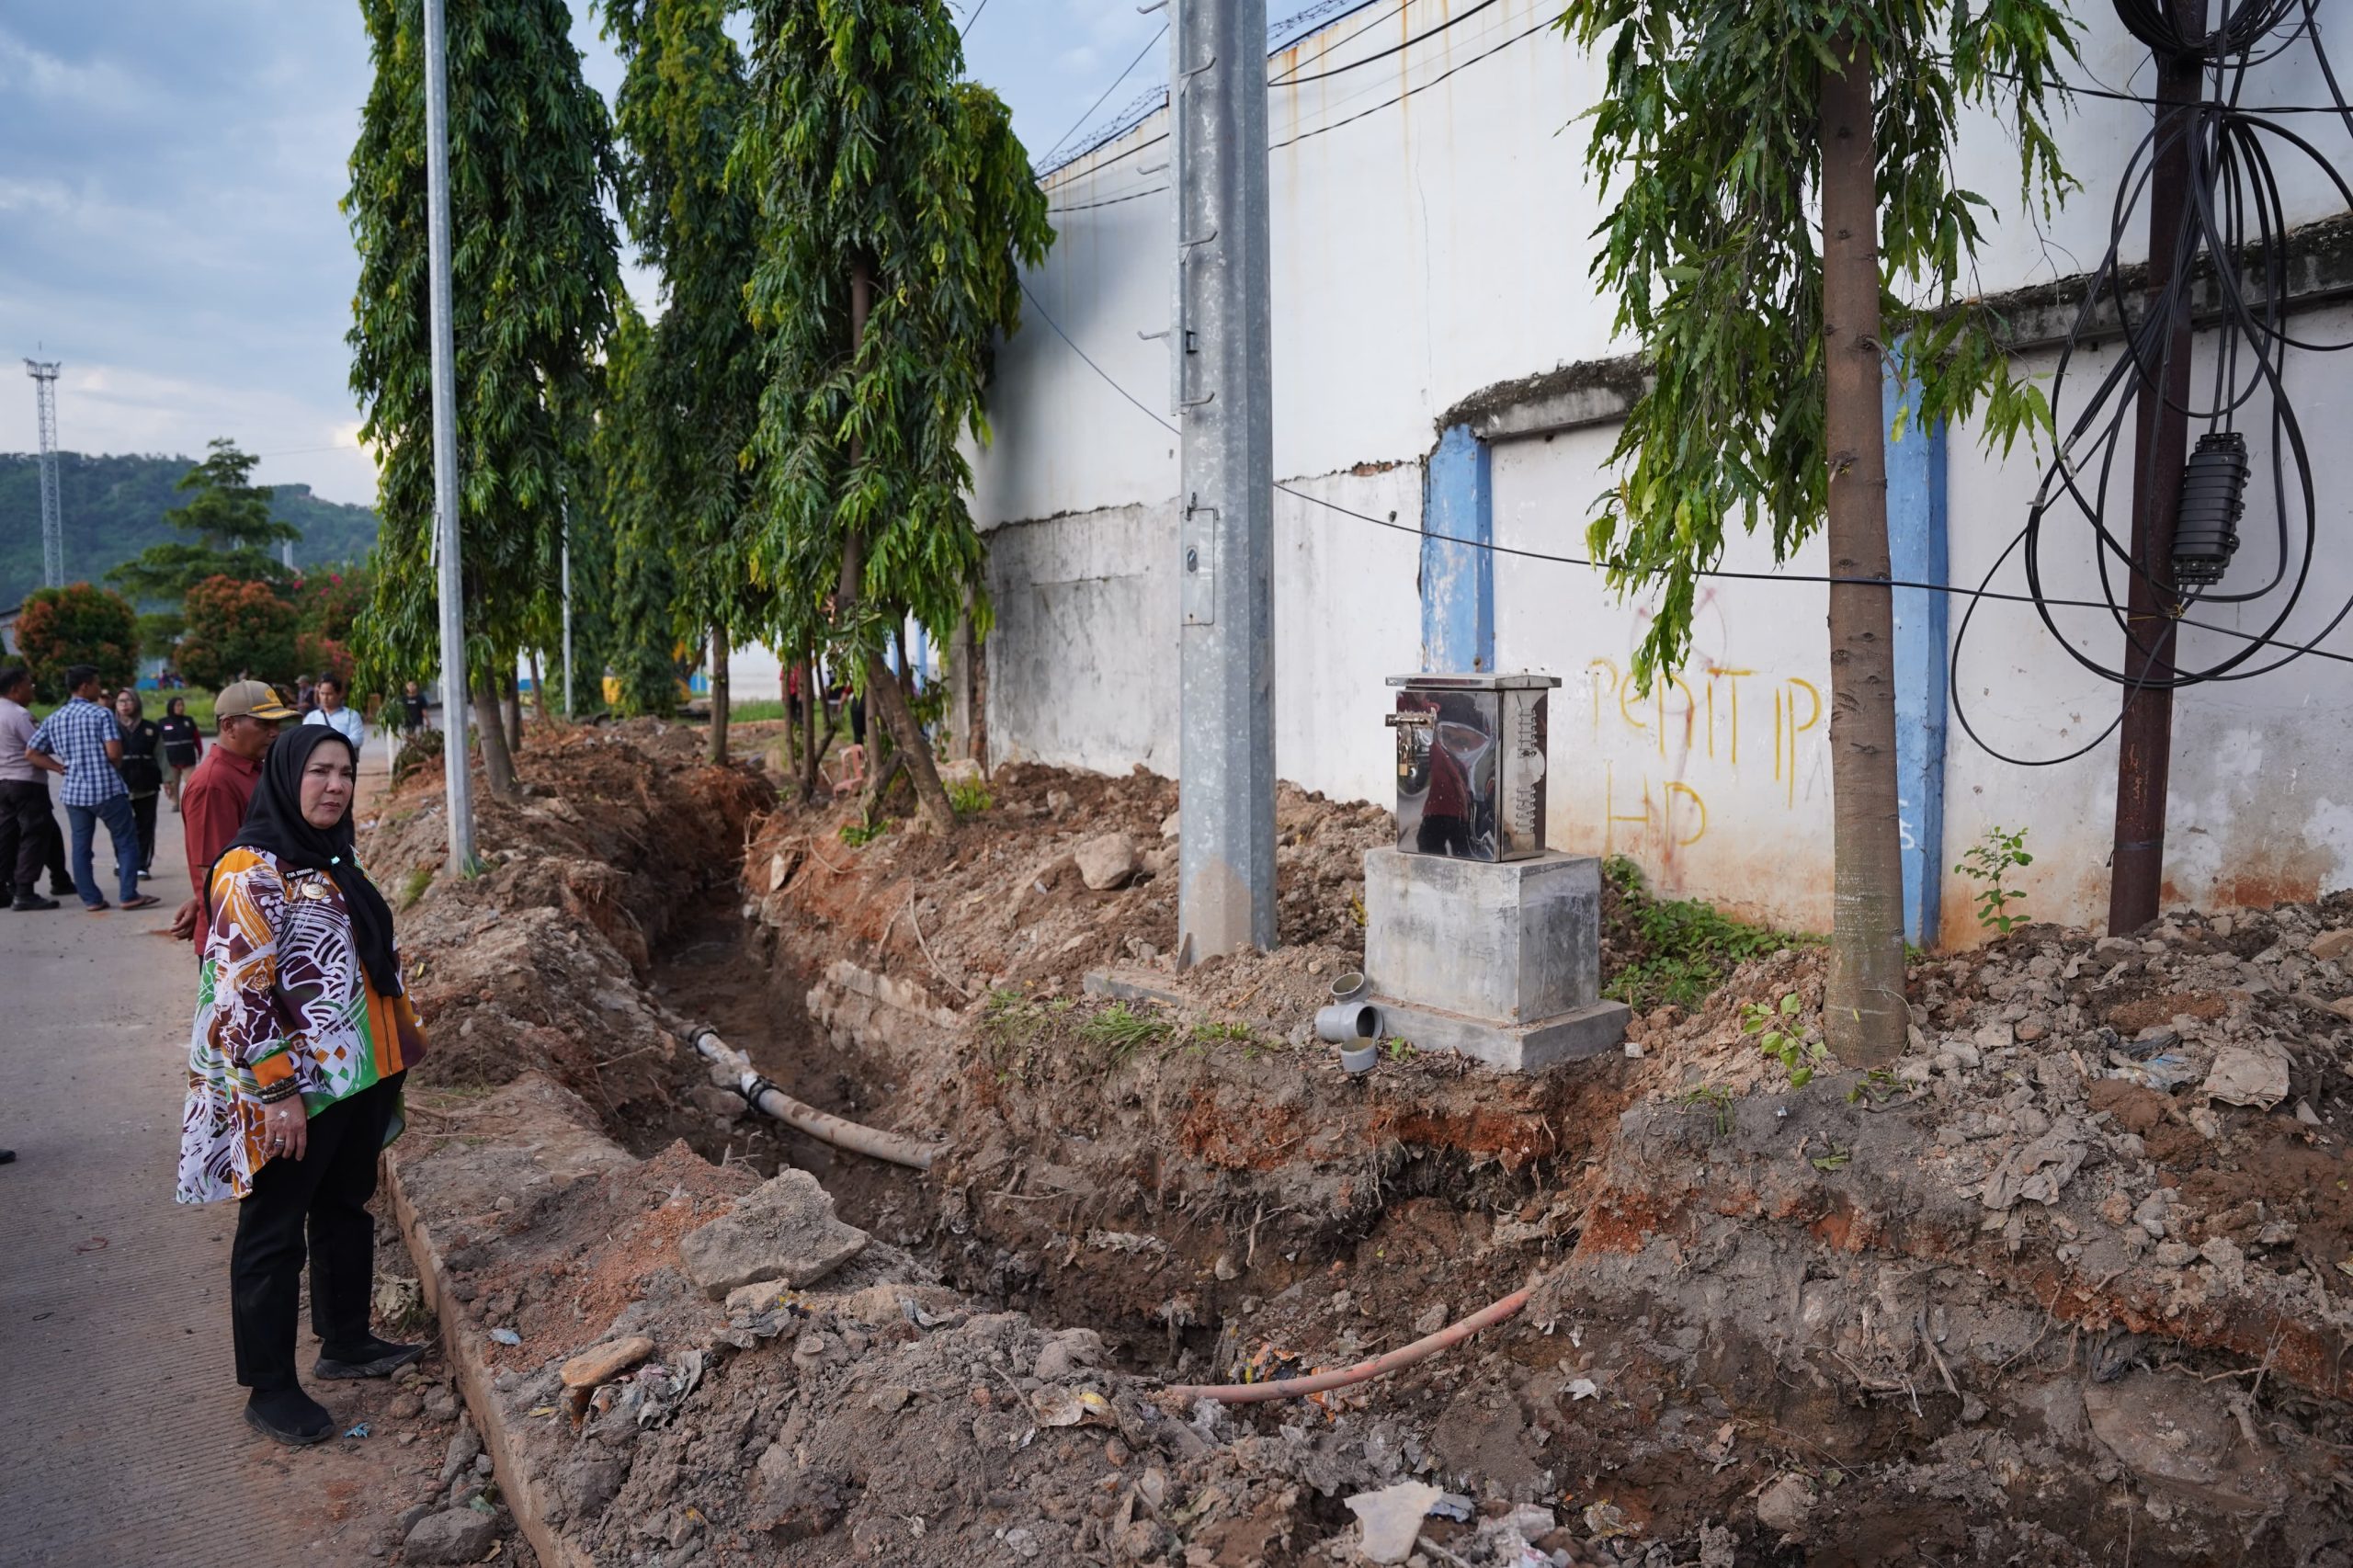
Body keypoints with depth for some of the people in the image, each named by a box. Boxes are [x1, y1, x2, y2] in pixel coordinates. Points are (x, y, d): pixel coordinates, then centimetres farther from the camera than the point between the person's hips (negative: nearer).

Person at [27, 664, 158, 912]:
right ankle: (129, 896, -1)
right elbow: (114, 752, -17)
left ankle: (91, 899, 11)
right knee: (126, 842, 3)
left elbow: (31, 753, 7)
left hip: (74, 792, 6)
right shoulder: (101, 714, -9)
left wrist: (61, 768, 9)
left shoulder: (53, 719, 9)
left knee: (81, 846, 10)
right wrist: (114, 764, 4)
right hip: (107, 789, -6)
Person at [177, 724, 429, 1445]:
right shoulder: (251, 871, -17)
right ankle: (269, 1390, 18)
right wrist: (280, 1092, -21)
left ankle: (346, 1343, 36)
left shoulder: (332, 859, 9)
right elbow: (242, 991, -21)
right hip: (295, 1089, -9)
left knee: (347, 1209, 20)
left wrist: (403, 1035, 20)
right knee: (274, 1233, 5)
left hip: (360, 1075, 9)